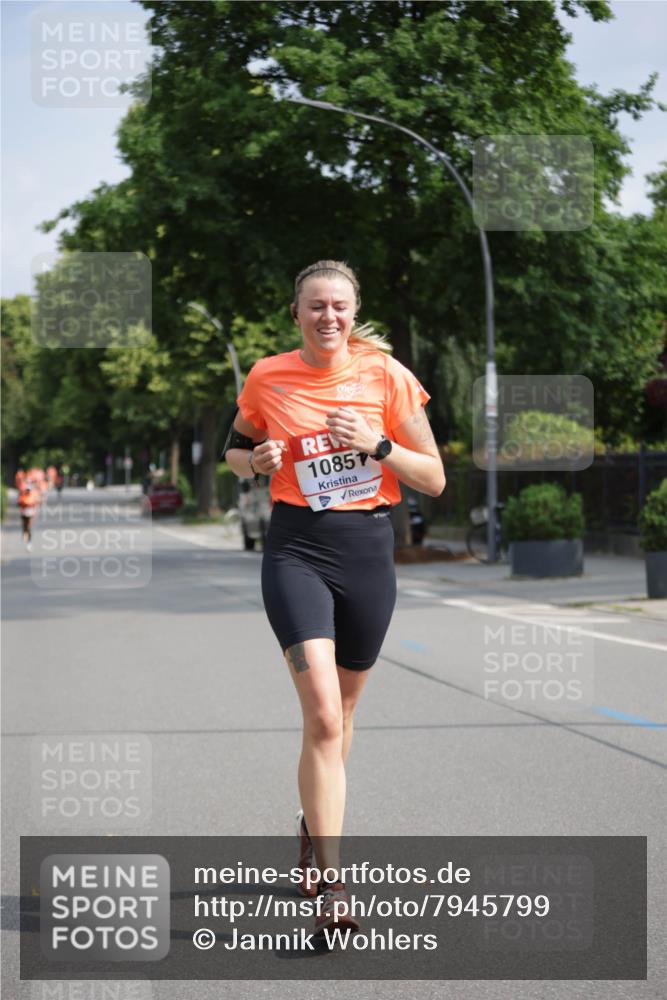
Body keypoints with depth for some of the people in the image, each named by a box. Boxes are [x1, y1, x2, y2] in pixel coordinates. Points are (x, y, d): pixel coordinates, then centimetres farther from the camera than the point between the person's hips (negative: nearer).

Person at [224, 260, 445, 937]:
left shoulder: (386, 375, -2)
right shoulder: (266, 378, 0)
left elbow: (434, 479, 0)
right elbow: (234, 451, 17)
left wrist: (376, 444, -16)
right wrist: (257, 460, -5)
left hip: (368, 550, 2)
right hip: (296, 550, -2)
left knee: (339, 710, 16)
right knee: (323, 715, -17)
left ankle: (313, 821, 45)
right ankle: (331, 886, -16)